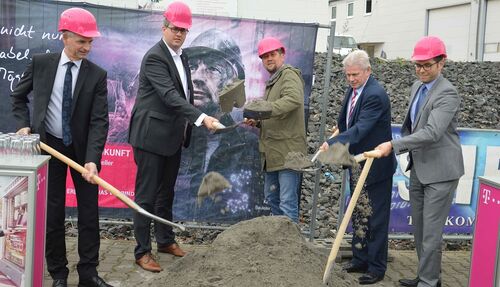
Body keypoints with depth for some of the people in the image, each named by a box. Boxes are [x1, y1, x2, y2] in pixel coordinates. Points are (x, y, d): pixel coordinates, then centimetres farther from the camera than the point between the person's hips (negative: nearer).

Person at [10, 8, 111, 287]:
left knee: (89, 212, 4)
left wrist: (92, 159, -24)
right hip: (49, 145, 0)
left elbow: (99, 121, -14)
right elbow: (19, 95, 12)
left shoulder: (97, 75, -8)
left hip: (82, 148, 0)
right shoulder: (40, 63, -4)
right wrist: (24, 124, -3)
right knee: (52, 212, 7)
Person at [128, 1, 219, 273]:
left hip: (173, 137, 8)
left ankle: (165, 240, 31)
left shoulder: (181, 56, 13)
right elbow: (170, 96, -26)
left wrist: (188, 126, 12)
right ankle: (142, 251, 7)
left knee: (166, 192, 18)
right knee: (146, 195, -1)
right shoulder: (154, 57, -15)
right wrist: (201, 117, -34)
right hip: (151, 136, -8)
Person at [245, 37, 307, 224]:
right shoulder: (272, 81, 22)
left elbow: (294, 99, -29)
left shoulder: (289, 75, -8)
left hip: (288, 151, -10)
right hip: (272, 152, 10)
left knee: (287, 203, -10)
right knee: (272, 198, 18)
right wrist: (257, 121, 8)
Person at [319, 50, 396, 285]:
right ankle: (360, 260, 31)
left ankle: (376, 268, 12)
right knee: (358, 216, 18)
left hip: (376, 167, -9)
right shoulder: (352, 90, 6)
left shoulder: (375, 95, -22)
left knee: (376, 219, 2)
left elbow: (360, 129, -32)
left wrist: (333, 143, -40)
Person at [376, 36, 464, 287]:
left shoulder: (447, 94, -18)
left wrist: (394, 145, -31)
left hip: (439, 171, -9)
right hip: (418, 168, 9)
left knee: (431, 231, -3)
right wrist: (407, 151, 17)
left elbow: (431, 132, -29)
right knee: (419, 228, 16)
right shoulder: (417, 87, 9)